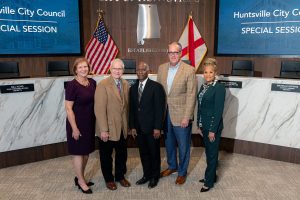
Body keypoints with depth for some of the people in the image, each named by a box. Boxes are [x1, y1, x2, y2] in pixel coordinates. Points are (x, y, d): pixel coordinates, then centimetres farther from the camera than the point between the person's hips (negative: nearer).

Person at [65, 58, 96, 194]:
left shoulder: (92, 82, 2)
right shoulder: (72, 85, -16)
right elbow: (68, 108, -17)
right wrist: (74, 128, -18)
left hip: (90, 123, 7)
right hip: (77, 123, -7)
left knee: (86, 152, 16)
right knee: (78, 152, 7)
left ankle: (79, 177, 35)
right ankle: (81, 181, 24)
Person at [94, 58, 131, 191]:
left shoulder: (125, 84, 4)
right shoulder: (103, 85, -16)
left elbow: (126, 106, 6)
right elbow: (100, 109, -19)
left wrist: (127, 124, 4)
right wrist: (103, 130, -20)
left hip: (122, 127, 5)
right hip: (108, 128, -5)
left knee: (122, 153, 18)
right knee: (106, 155, 14)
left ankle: (120, 176, 40)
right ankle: (109, 179, 35)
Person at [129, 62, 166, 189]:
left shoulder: (156, 87, -9)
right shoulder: (133, 88, 8)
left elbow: (160, 109, -11)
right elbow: (131, 109, 9)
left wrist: (157, 128, -14)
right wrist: (132, 126, 4)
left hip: (152, 128, -4)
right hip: (139, 128, 5)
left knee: (154, 153, 10)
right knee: (143, 153, 14)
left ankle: (154, 176, 28)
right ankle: (146, 175, 31)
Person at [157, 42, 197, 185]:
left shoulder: (189, 70, -12)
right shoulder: (161, 68, 3)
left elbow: (191, 95, -13)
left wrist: (186, 117, -15)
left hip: (181, 114, -4)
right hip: (165, 113, 5)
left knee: (183, 145, 10)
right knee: (169, 142, 20)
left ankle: (182, 172, 30)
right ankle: (172, 166, 42)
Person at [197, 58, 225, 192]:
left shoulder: (219, 88, -15)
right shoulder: (203, 86, 8)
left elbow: (219, 110, -17)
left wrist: (213, 130, -16)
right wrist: (199, 125, 8)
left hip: (213, 125, -7)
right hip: (204, 124, 7)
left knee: (212, 153, 6)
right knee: (208, 152, 18)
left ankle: (209, 181, 19)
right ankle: (211, 175, 35)